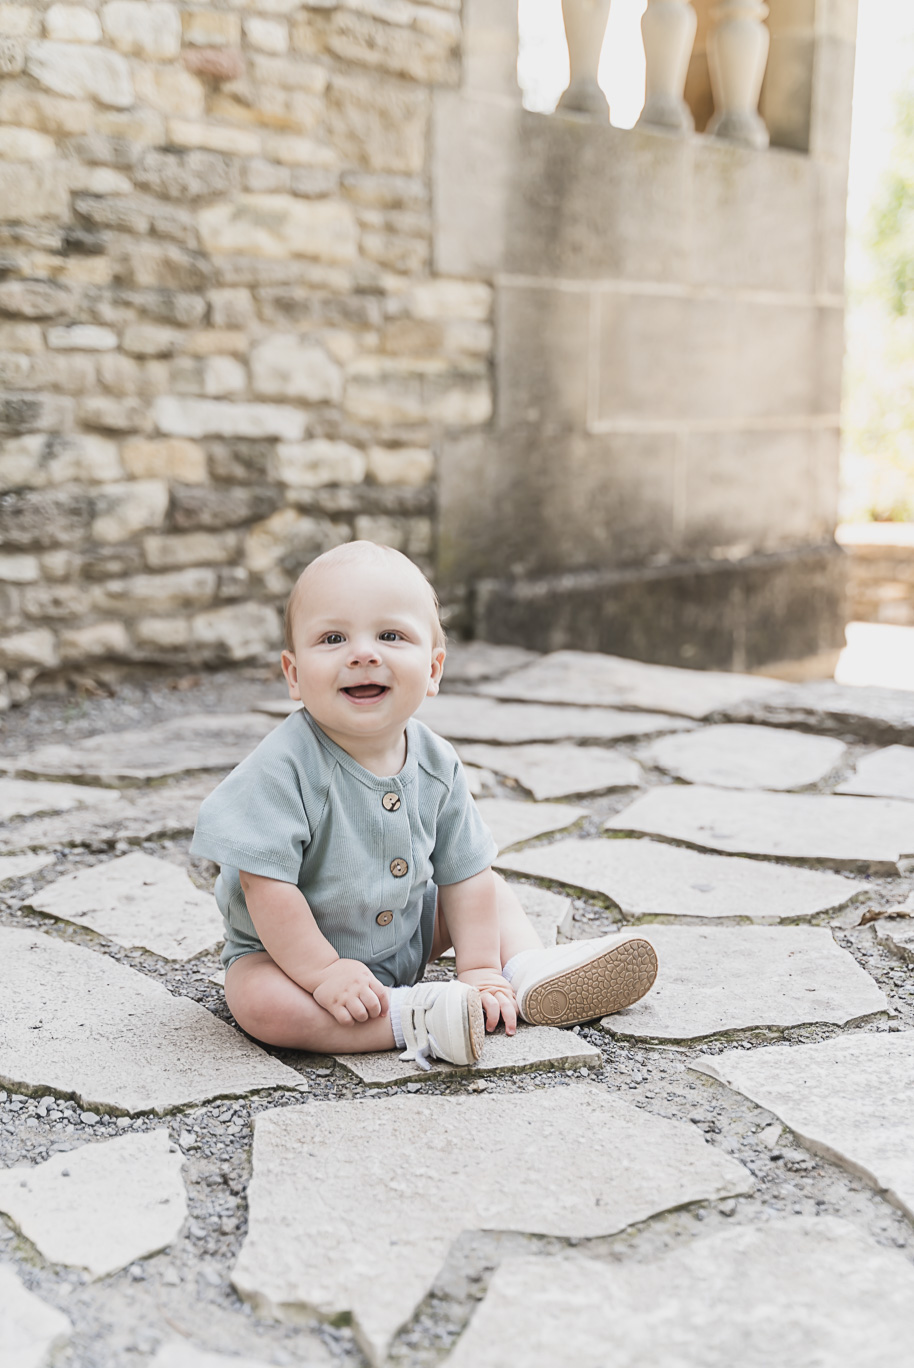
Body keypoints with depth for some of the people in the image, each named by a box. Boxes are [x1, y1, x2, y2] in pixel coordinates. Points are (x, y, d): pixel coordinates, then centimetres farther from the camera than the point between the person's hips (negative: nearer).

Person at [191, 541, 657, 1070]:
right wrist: (323, 974, -27)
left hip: (405, 938, 6)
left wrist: (480, 970, -9)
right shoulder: (285, 768, -29)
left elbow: (464, 872, -4)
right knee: (258, 1002, -34)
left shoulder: (437, 764, -11)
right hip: (291, 953, -5)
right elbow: (268, 886, -28)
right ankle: (415, 1018, -30)